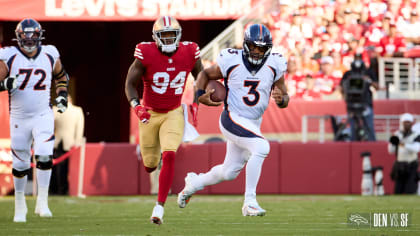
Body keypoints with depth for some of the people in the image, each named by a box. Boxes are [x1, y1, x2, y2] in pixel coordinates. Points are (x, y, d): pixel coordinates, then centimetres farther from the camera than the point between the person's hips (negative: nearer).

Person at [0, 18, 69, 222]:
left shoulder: (50, 56, 2)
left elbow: (61, 76, 21)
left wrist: (62, 95, 7)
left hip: (43, 116, 0)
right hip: (19, 118, 0)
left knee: (44, 156, -18)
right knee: (20, 164, 5)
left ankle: (42, 202, -8)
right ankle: (19, 204, 25)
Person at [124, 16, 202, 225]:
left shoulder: (189, 53, -12)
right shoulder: (145, 55, -20)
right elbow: (130, 84, -13)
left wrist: (196, 104, -3)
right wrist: (136, 106, -30)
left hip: (174, 113, 0)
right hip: (150, 113, 0)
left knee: (169, 157, -19)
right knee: (150, 165, 8)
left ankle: (160, 207, -14)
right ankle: (155, 156, 49)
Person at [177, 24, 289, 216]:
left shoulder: (274, 66, -4)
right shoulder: (232, 62, -12)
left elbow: (284, 100, 2)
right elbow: (205, 74, 5)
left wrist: (281, 98, -21)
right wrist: (200, 95, -12)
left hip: (253, 124, 6)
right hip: (232, 119, -6)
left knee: (229, 173, 14)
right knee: (261, 147, -30)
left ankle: (194, 182, 44)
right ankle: (249, 201, -24)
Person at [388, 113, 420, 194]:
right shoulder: (397, 135, 8)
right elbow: (391, 151, 8)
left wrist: (405, 145, -38)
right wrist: (392, 144, -14)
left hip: (411, 166, -4)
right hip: (399, 165, 4)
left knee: (410, 191, -11)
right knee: (398, 191, 3)